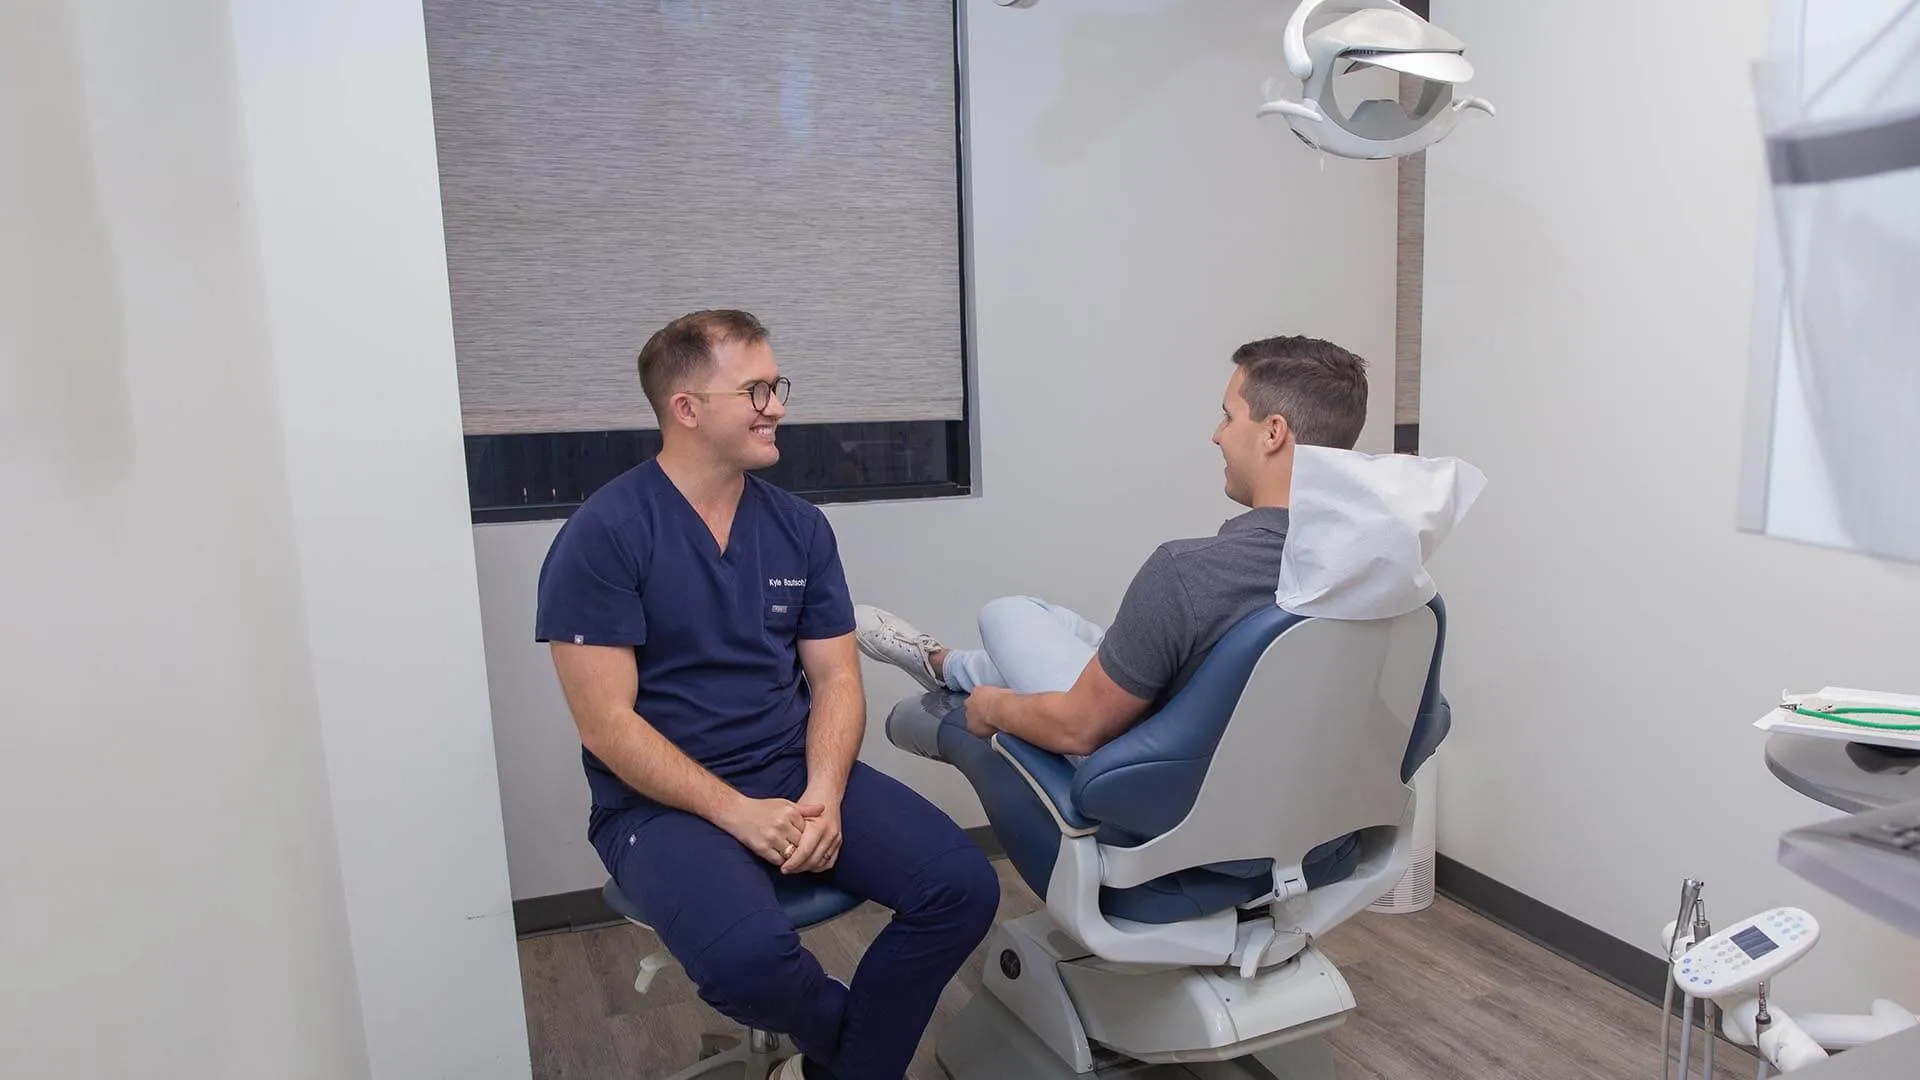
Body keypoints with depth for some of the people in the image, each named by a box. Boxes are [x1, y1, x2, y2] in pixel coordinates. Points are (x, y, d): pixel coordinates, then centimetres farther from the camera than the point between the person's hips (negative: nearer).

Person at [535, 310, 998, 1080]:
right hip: (663, 800, -4)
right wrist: (738, 814, -20)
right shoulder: (602, 536, -10)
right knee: (747, 955, -32)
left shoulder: (801, 526, 5)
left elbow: (835, 681, 5)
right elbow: (607, 725, -13)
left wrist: (824, 795, -14)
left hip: (799, 772, 5)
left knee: (962, 886, -15)